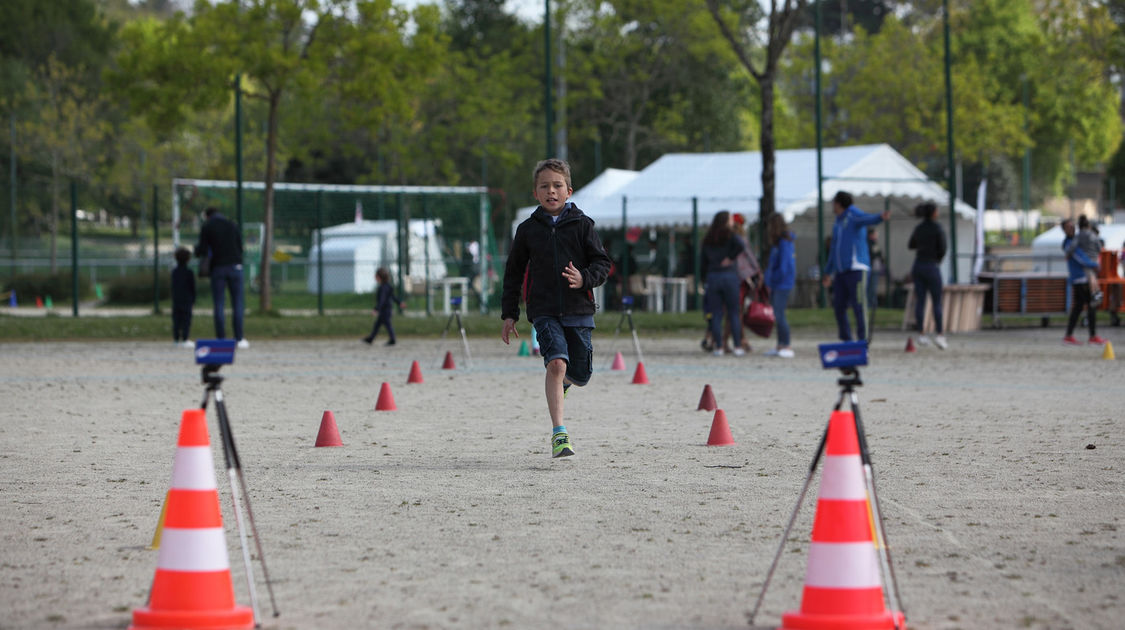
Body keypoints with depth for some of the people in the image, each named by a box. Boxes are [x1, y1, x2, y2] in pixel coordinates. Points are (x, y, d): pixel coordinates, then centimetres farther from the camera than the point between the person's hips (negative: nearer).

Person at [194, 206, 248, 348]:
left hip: (218, 267, -2)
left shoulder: (206, 227, 2)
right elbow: (240, 248, 11)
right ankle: (239, 339, -1)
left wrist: (197, 248, 19)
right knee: (237, 304, 4)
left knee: (219, 306, 3)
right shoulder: (233, 225, 10)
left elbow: (202, 252, -3)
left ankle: (221, 340, -1)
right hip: (235, 267, 2)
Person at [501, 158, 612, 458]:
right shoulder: (528, 230, 6)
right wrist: (509, 314, 10)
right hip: (545, 311, -1)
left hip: (578, 309, 1)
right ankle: (559, 434, -23)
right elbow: (513, 273, 15)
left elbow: (602, 263, 4)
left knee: (580, 373, 5)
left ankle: (565, 379, 46)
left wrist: (584, 279, -18)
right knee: (556, 363, -21)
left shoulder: (581, 225, 3)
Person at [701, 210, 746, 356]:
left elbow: (703, 261, 11)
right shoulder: (729, 235, -4)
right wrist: (730, 258, -8)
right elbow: (740, 246, -23)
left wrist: (705, 280, 16)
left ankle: (718, 347, 1)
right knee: (734, 313, 3)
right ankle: (738, 347, 1)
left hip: (712, 277, 3)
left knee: (716, 314, 4)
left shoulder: (708, 239, 10)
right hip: (729, 275, -3)